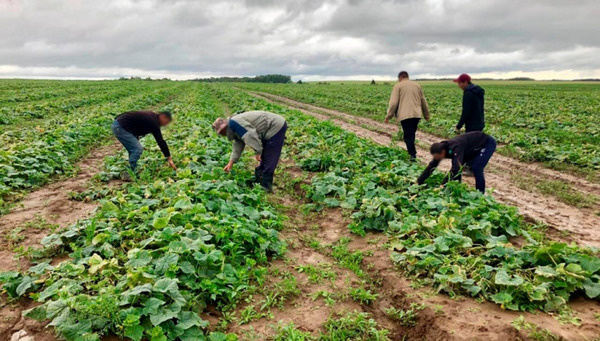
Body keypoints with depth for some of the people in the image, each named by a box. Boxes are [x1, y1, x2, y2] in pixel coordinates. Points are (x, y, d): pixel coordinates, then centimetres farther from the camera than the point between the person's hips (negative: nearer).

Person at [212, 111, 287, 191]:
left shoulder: (233, 123, -17)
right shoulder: (235, 128, 16)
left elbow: (250, 135, -26)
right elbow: (238, 145, 20)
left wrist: (258, 152, -21)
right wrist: (231, 163, 20)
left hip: (276, 127, -11)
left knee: (268, 159, -6)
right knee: (264, 158, 17)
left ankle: (265, 186, 1)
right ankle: (258, 180, 27)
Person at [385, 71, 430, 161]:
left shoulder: (398, 86, 4)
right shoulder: (417, 85, 18)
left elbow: (393, 102, -6)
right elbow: (424, 101, 21)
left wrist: (389, 116, -2)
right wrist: (427, 115, 30)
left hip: (405, 115, -4)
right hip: (417, 114, 4)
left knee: (408, 135, -3)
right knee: (412, 134, 17)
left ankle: (413, 155, -10)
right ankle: (411, 151, 21)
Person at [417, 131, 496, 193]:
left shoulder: (456, 148, -40)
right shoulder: (441, 148, -15)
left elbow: (456, 168, -49)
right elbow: (431, 166, -10)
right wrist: (419, 182, -13)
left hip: (487, 143, -8)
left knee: (476, 168, -21)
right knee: (458, 166, 0)